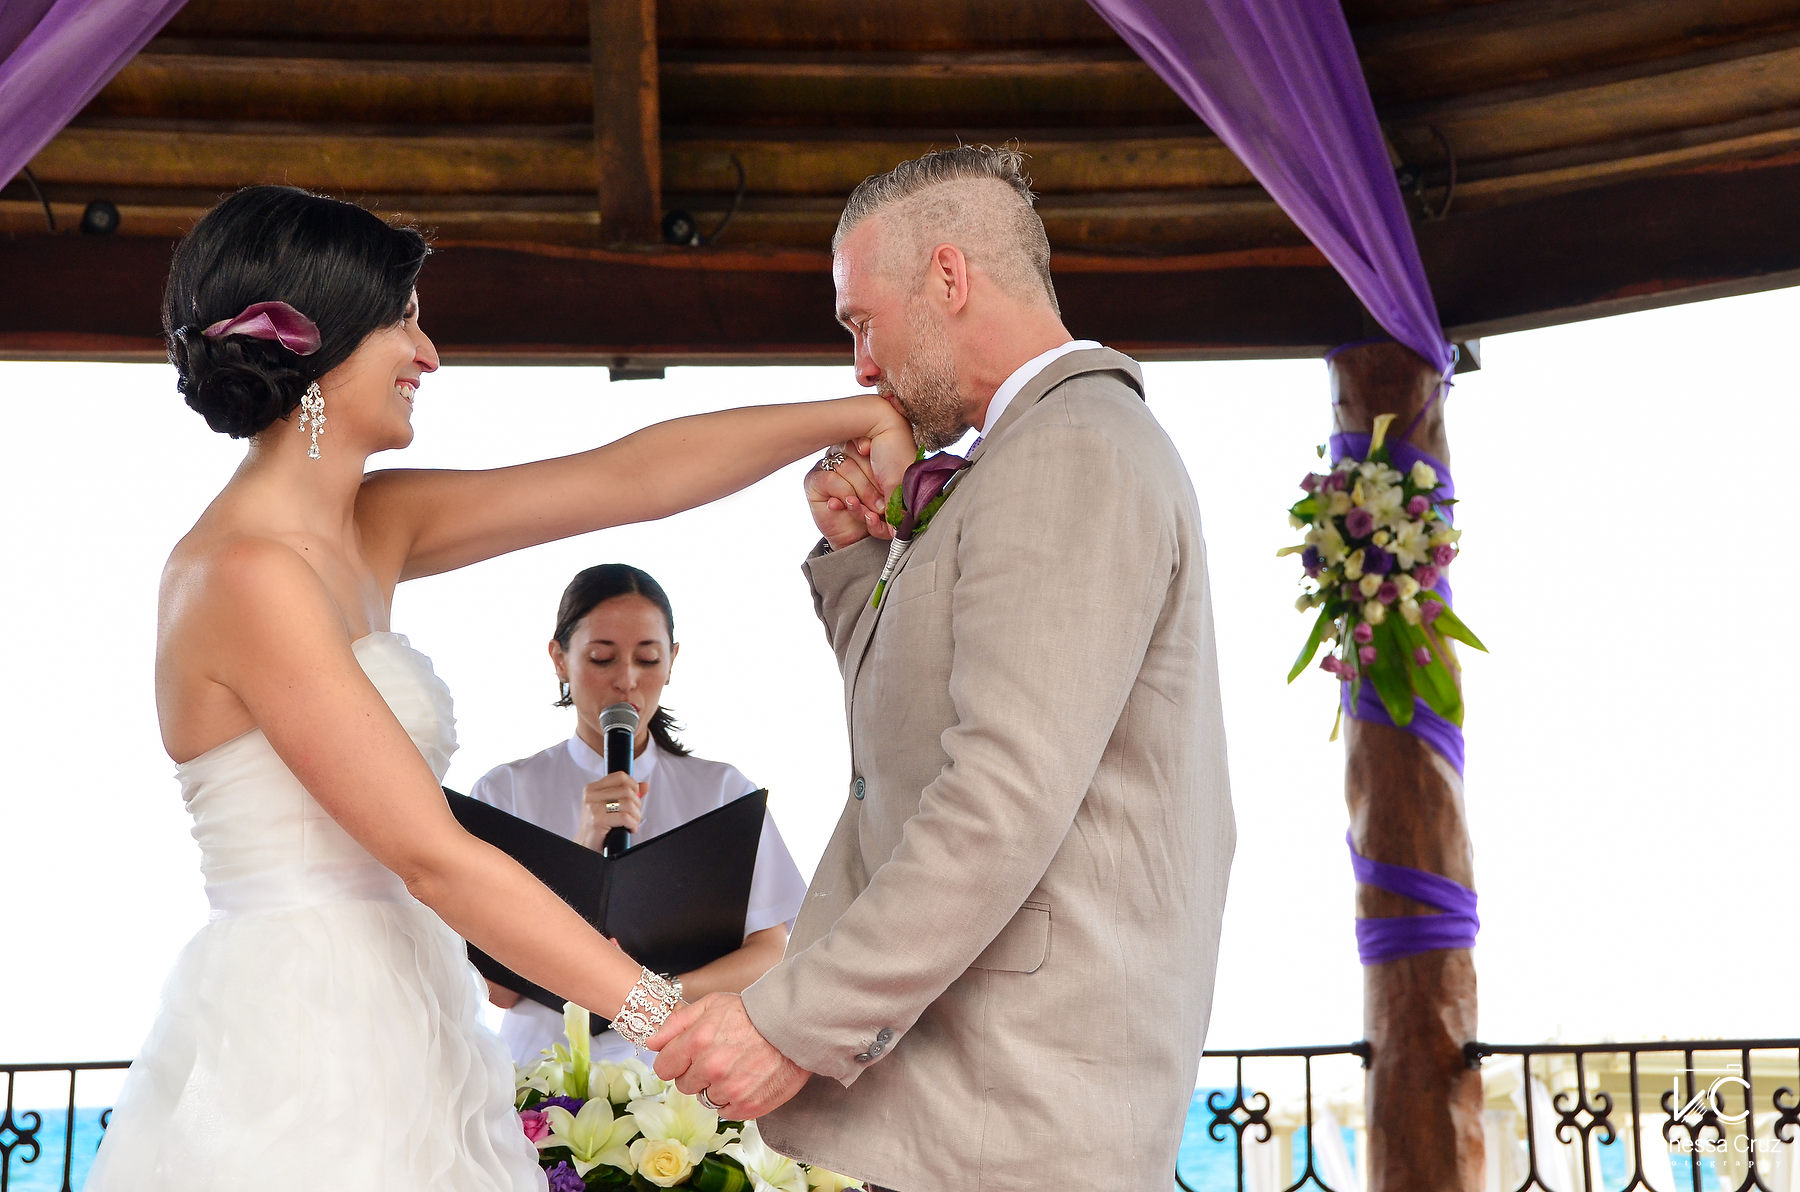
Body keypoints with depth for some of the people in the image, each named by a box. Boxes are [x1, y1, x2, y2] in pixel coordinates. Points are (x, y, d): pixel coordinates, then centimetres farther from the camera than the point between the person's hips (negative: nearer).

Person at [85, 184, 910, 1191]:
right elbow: (433, 857, -20)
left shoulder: (370, 527, 9)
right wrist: (673, 1015, -19)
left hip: (385, 1026, 8)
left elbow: (630, 480, 10)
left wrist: (862, 416, 8)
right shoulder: (247, 572, -17)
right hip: (300, 1058, -8)